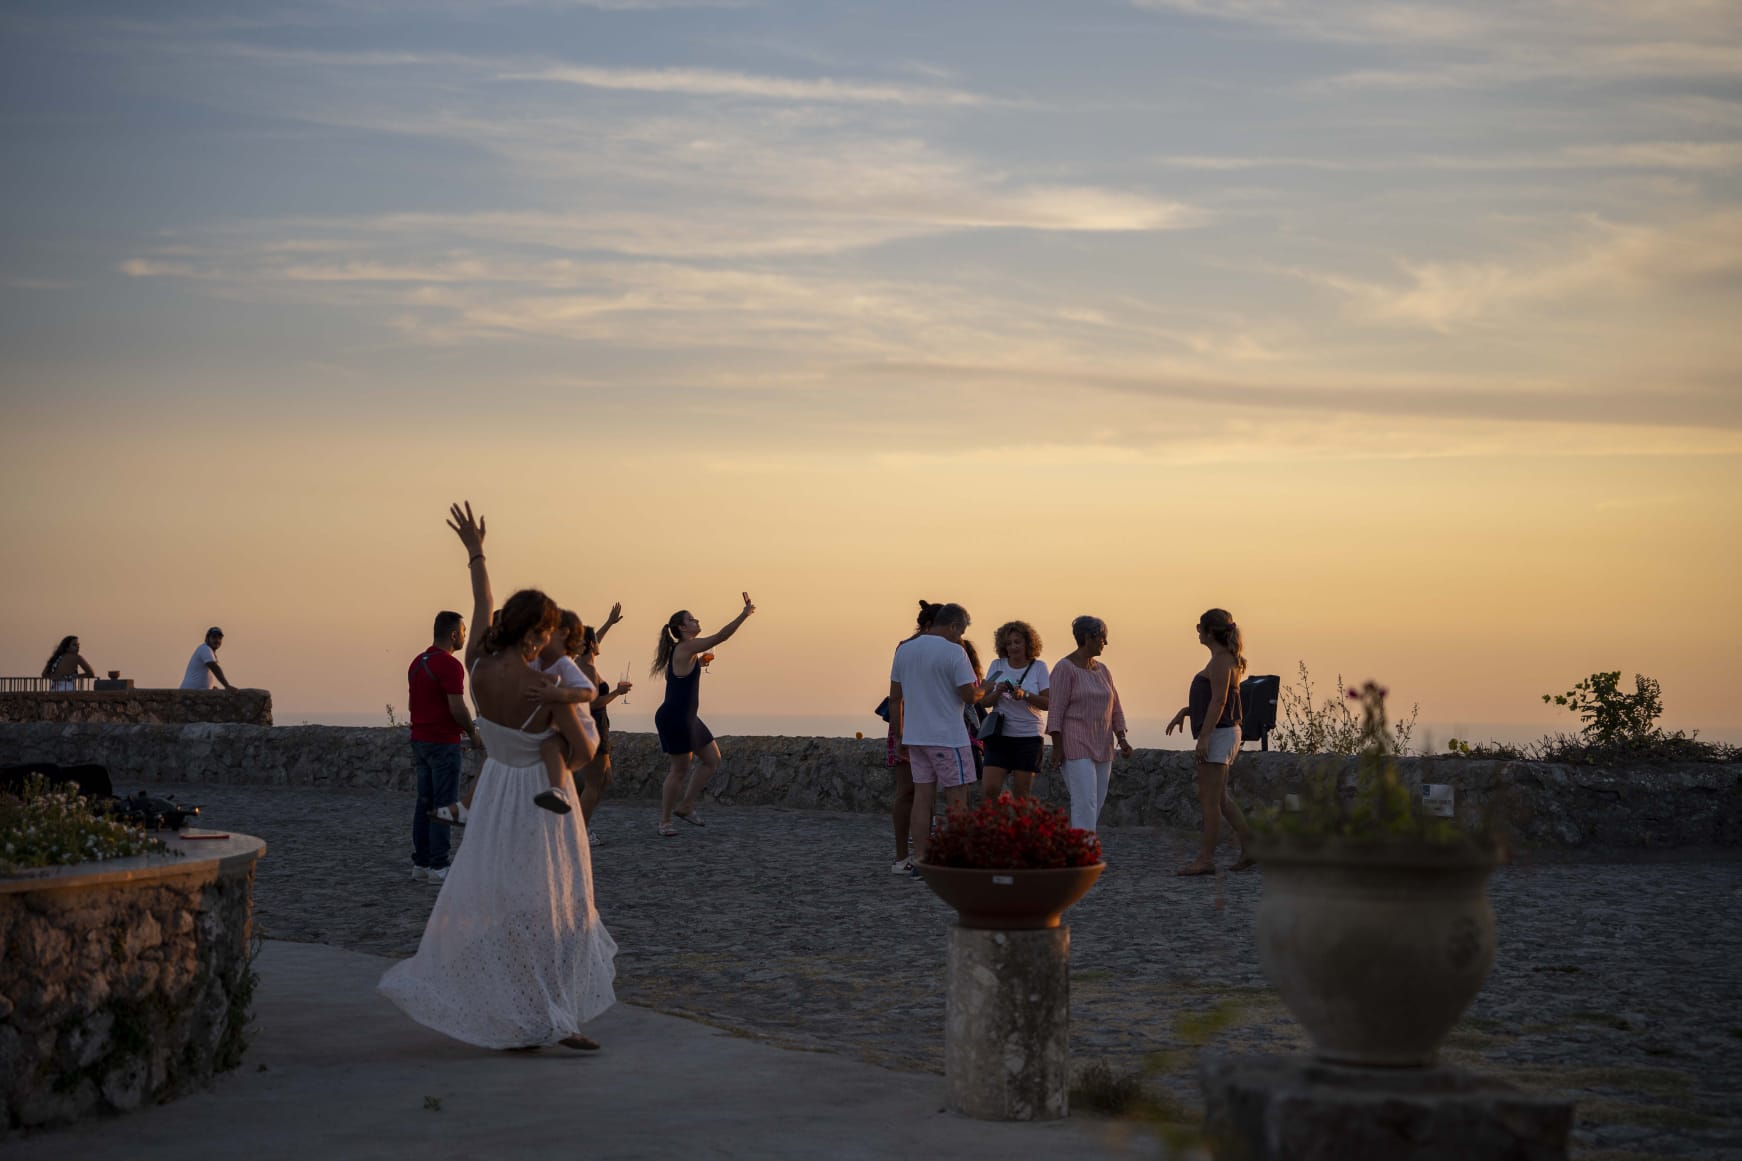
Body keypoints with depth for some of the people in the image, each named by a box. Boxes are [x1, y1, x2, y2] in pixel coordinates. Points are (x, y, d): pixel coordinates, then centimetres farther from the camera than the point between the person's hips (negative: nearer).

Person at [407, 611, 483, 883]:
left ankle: (420, 864, 10)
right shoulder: (449, 665, -16)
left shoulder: (417, 662, 13)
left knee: (424, 803, 10)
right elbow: (457, 708, -20)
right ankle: (438, 867, -6)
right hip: (444, 743, -9)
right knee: (444, 806, -5)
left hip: (420, 739, 9)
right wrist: (473, 735, -5)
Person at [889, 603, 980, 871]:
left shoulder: (904, 650, 9)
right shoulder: (954, 652, -12)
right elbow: (969, 695, -16)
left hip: (915, 737, 6)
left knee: (922, 797, 7)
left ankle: (920, 861, 5)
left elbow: (894, 698, 11)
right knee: (956, 800, 0)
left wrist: (900, 736, 17)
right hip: (948, 737, -6)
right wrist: (979, 692, 7)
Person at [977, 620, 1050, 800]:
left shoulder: (1039, 667, 2)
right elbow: (984, 701, 5)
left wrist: (1025, 695, -20)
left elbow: (1048, 703, -5)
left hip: (1028, 737, -1)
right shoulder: (997, 666, 6)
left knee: (1022, 794, 0)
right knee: (991, 789, -10)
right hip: (999, 736, 1)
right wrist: (997, 692, -15)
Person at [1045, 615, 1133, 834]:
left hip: (1101, 749, 8)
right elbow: (1055, 710, -12)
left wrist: (1121, 739, 3)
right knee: (1085, 805, -16)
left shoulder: (1102, 671, 14)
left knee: (1096, 805, 7)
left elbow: (1115, 709, 16)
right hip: (1075, 748, -8)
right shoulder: (1065, 668, -9)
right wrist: (1057, 748, -16)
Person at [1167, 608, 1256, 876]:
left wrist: (1203, 738, -23)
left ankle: (1206, 859, -3)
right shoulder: (1226, 660, 17)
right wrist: (1184, 711, 14)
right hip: (1220, 735, 10)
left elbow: (1219, 701, -20)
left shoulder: (1221, 660, -14)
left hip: (1218, 734, -10)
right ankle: (1250, 848, 11)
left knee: (1210, 798, -6)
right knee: (1217, 798, 13)